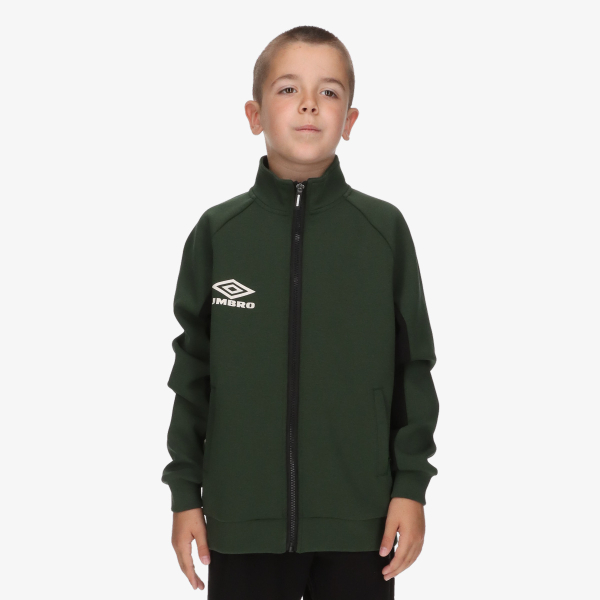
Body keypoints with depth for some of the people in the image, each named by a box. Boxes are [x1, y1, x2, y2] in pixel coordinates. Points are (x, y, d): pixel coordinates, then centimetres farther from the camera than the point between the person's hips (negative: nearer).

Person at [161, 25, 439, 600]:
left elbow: (412, 368, 4)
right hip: (244, 519, 0)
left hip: (359, 518, 0)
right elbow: (193, 370, 7)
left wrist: (412, 485, 0)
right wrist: (184, 493, 5)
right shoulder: (217, 233, 1)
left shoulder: (385, 230, 0)